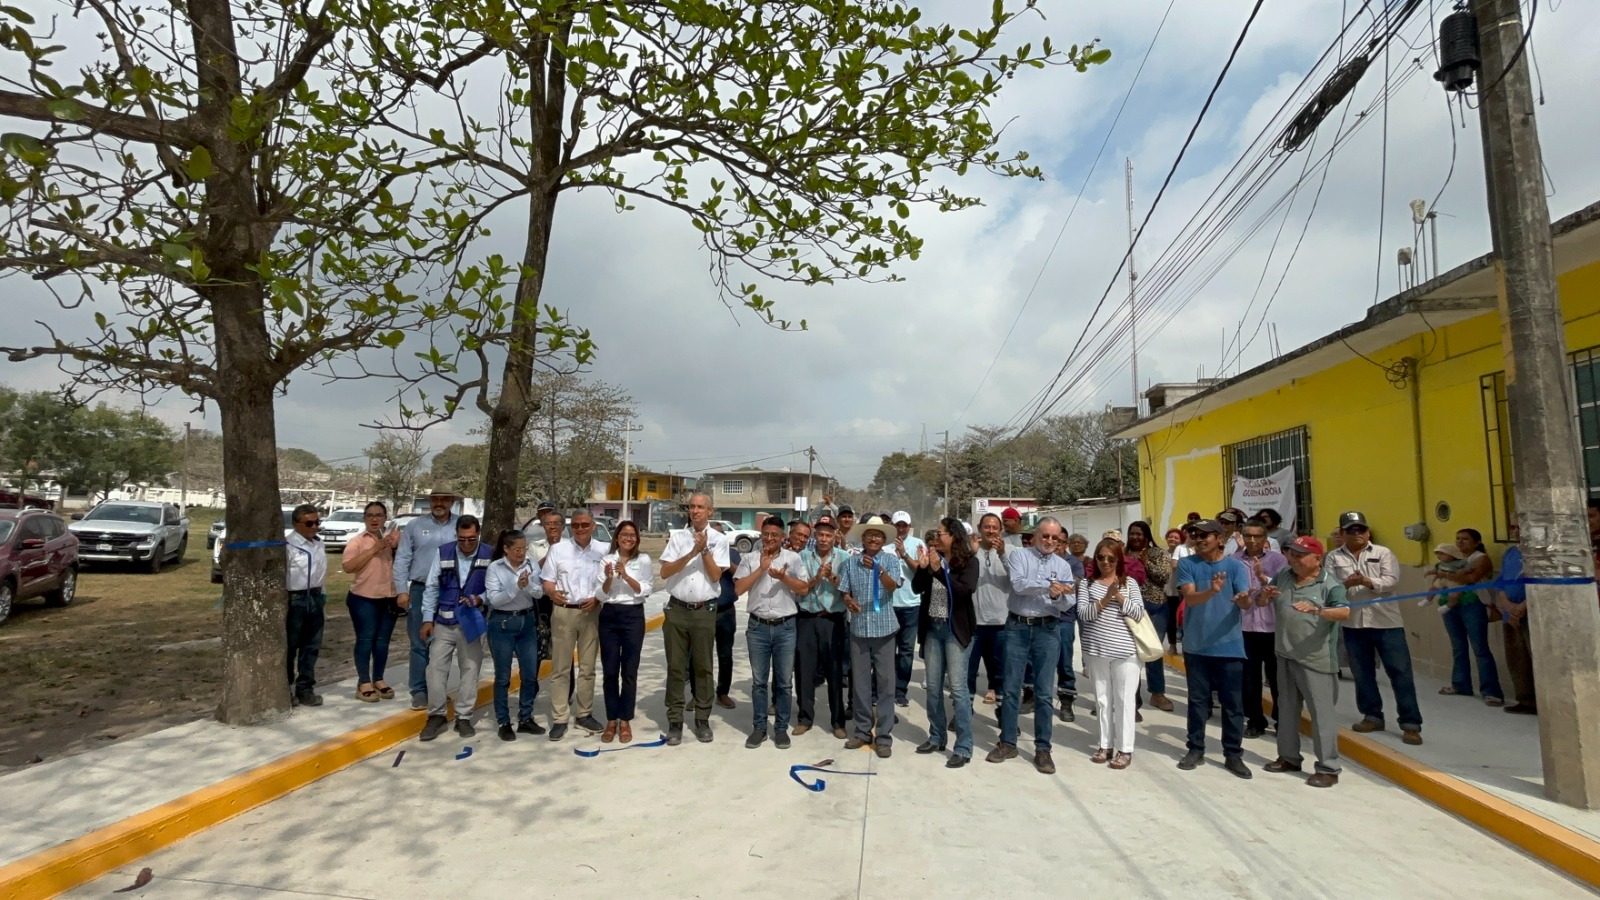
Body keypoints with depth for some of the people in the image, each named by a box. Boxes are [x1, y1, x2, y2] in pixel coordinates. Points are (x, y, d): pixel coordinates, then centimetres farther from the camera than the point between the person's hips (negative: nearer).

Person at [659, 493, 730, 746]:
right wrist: (692, 554, -15)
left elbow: (715, 575, -7)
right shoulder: (677, 536, 4)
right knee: (675, 667, 5)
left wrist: (705, 550, -16)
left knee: (703, 667, 7)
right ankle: (675, 722, 12)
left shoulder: (718, 539, 1)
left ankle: (703, 720, 16)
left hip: (705, 611, -1)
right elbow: (664, 572, -5)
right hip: (677, 609, 1)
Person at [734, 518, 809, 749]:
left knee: (784, 681, 6)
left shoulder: (793, 558, 2)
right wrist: (761, 568, -12)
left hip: (785, 627, 0)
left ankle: (781, 728, 17)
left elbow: (804, 589, -3)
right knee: (759, 681, 9)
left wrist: (783, 577, -19)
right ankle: (759, 727, 19)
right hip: (757, 626, 1)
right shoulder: (750, 558, 3)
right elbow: (738, 588, -6)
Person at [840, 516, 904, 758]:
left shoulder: (891, 560, -4)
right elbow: (844, 590, 5)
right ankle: (863, 730, 22)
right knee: (859, 682, 10)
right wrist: (848, 601, -17)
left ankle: (884, 735, 9)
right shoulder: (852, 562, 3)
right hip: (858, 628, 2)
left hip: (884, 628, -2)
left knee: (885, 682, 2)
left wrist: (878, 570, -37)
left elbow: (892, 586, -20)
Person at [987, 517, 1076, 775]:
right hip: (1017, 627, -1)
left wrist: (1057, 596, -22)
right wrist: (1049, 585, -22)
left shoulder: (1063, 566, 7)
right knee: (1011, 689, 6)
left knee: (1043, 693, 5)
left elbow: (1067, 604, -1)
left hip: (1048, 630, 1)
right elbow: (1019, 585, -17)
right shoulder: (1018, 556, 0)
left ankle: (1043, 749, 14)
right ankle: (1007, 743, 17)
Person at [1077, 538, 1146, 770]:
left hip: (1125, 651, -1)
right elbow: (1083, 614, -6)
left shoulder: (1129, 583, 3)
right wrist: (1105, 599, -16)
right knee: (1102, 699, 11)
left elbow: (1138, 614, -5)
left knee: (1124, 699, 3)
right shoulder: (1087, 583, 4)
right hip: (1096, 650, 2)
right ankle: (1105, 744, 21)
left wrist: (1119, 596, -14)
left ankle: (1124, 748, 11)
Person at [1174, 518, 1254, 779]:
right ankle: (1196, 749, 23)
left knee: (1233, 702, 5)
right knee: (1197, 700, 11)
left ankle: (1233, 754, 16)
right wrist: (1211, 591, -36)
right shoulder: (1187, 564, -3)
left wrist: (1243, 599, -38)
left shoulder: (1235, 566, -4)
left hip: (1229, 645, -1)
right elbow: (1189, 597, -15)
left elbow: (1245, 604, -13)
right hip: (1196, 645, 1)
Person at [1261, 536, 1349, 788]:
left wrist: (1316, 609, -43)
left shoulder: (1330, 585, -11)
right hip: (1285, 656, 6)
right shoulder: (1282, 577, 6)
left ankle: (1328, 768, 7)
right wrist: (1264, 595, -10)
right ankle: (1289, 757, 30)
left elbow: (1344, 612, -26)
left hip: (1315, 660, -6)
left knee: (1321, 713, -2)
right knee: (1288, 709, 17)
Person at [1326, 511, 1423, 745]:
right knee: (1362, 673, 11)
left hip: (1386, 621, -2)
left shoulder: (1383, 553, 3)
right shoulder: (1334, 558, 5)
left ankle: (1411, 723, 3)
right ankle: (1372, 716, 24)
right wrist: (1345, 584, -22)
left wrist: (1367, 581, -23)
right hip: (1353, 623, 2)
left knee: (1400, 671, -2)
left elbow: (1391, 581, -9)